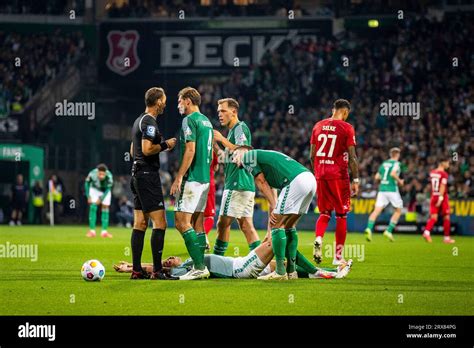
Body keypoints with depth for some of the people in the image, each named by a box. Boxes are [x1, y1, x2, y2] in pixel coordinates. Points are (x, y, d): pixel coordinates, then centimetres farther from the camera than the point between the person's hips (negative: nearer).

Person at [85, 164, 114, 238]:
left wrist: (101, 199, -24)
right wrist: (88, 196, -15)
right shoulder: (92, 174, -36)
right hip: (95, 189, 0)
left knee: (105, 208, -4)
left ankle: (104, 232, 0)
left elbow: (108, 189, -21)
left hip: (105, 191, 0)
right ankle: (92, 231, -12)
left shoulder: (109, 177, -38)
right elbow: (87, 183, -14)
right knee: (93, 207, -13)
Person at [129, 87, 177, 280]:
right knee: (160, 223, -9)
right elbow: (147, 149, -23)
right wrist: (165, 145, -9)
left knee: (140, 224, 8)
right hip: (148, 175, -10)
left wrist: (162, 146, 22)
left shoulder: (139, 121, 18)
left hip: (138, 175, 10)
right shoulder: (149, 122, -13)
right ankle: (157, 271, -12)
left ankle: (137, 270, 7)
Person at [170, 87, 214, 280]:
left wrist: (178, 178, -19)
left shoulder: (189, 120, -10)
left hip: (192, 179, -9)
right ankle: (200, 267, 7)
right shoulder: (206, 121, 18)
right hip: (205, 178, 9)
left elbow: (190, 150, -19)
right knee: (197, 224, 9)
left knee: (182, 222, -10)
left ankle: (199, 267, -16)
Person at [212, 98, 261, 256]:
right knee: (246, 225, 6)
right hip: (246, 185, 10)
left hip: (237, 184, -10)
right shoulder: (233, 130, 21)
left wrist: (222, 139, -17)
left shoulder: (240, 128, -8)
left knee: (223, 223, -7)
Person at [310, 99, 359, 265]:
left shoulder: (318, 126, 9)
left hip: (320, 174, 4)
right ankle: (338, 256, 6)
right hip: (338, 175, -4)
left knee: (325, 212, 15)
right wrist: (355, 180, -2)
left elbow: (312, 155, 12)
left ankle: (318, 239, -15)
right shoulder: (346, 128, -6)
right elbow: (352, 157, -8)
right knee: (341, 215, 6)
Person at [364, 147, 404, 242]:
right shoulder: (396, 163, -3)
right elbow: (393, 173, -21)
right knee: (398, 211, 13)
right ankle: (389, 230, 2)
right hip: (392, 189, -5)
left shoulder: (384, 163, 15)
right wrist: (399, 181, -5)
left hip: (382, 189, 5)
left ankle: (369, 228, -29)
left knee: (377, 210, -6)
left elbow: (377, 177, 16)